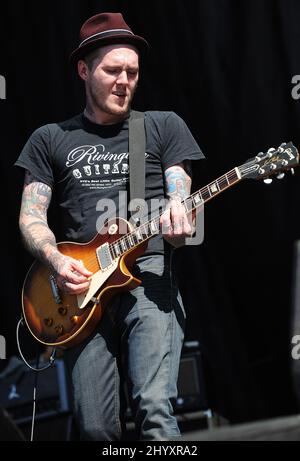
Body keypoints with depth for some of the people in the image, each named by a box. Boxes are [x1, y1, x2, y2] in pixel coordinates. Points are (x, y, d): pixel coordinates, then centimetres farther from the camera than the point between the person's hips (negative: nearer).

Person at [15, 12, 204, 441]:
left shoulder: (164, 126, 15)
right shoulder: (50, 139, 18)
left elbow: (179, 199, 7)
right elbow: (31, 217, 13)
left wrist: (176, 219, -18)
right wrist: (56, 260, -8)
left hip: (149, 276, -1)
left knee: (155, 411, -21)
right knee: (97, 428, -6)